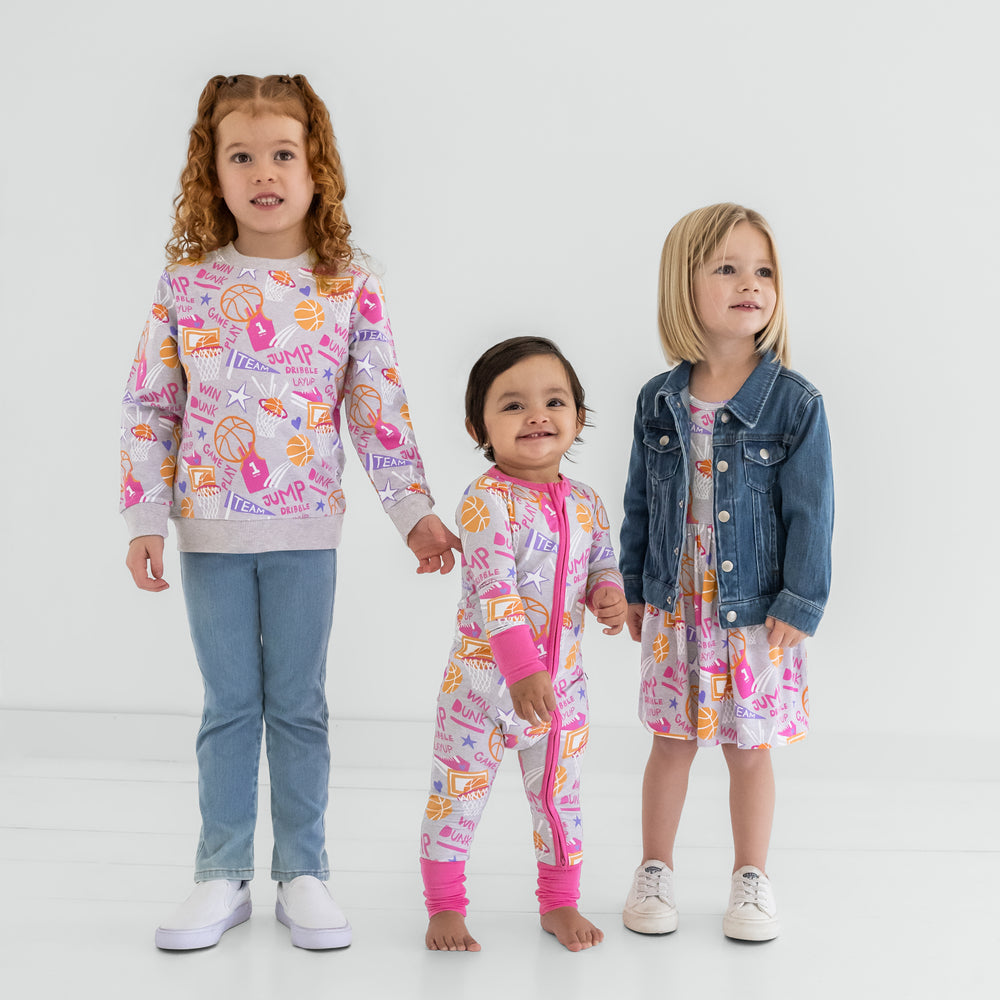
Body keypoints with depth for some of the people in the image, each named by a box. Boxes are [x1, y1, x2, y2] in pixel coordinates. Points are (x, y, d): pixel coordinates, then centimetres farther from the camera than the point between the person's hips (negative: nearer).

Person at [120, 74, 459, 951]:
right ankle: (223, 877, 20)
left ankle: (302, 873, 21)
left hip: (305, 530, -1)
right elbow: (149, 407, 2)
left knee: (299, 705, 9)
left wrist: (415, 511, -4)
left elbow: (380, 412, 0)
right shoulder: (186, 285, -1)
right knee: (229, 706, 10)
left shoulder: (351, 291, -3)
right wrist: (145, 521, -1)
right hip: (209, 531, 1)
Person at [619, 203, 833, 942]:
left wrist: (800, 605, -11)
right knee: (672, 742, 12)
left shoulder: (795, 402, -10)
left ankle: (753, 879, 27)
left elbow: (811, 512, -9)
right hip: (676, 608, 2)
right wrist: (634, 588, 9)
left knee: (751, 746, 10)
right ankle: (655, 871, 28)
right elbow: (640, 501, 8)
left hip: (757, 613, -2)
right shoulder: (660, 402, -1)